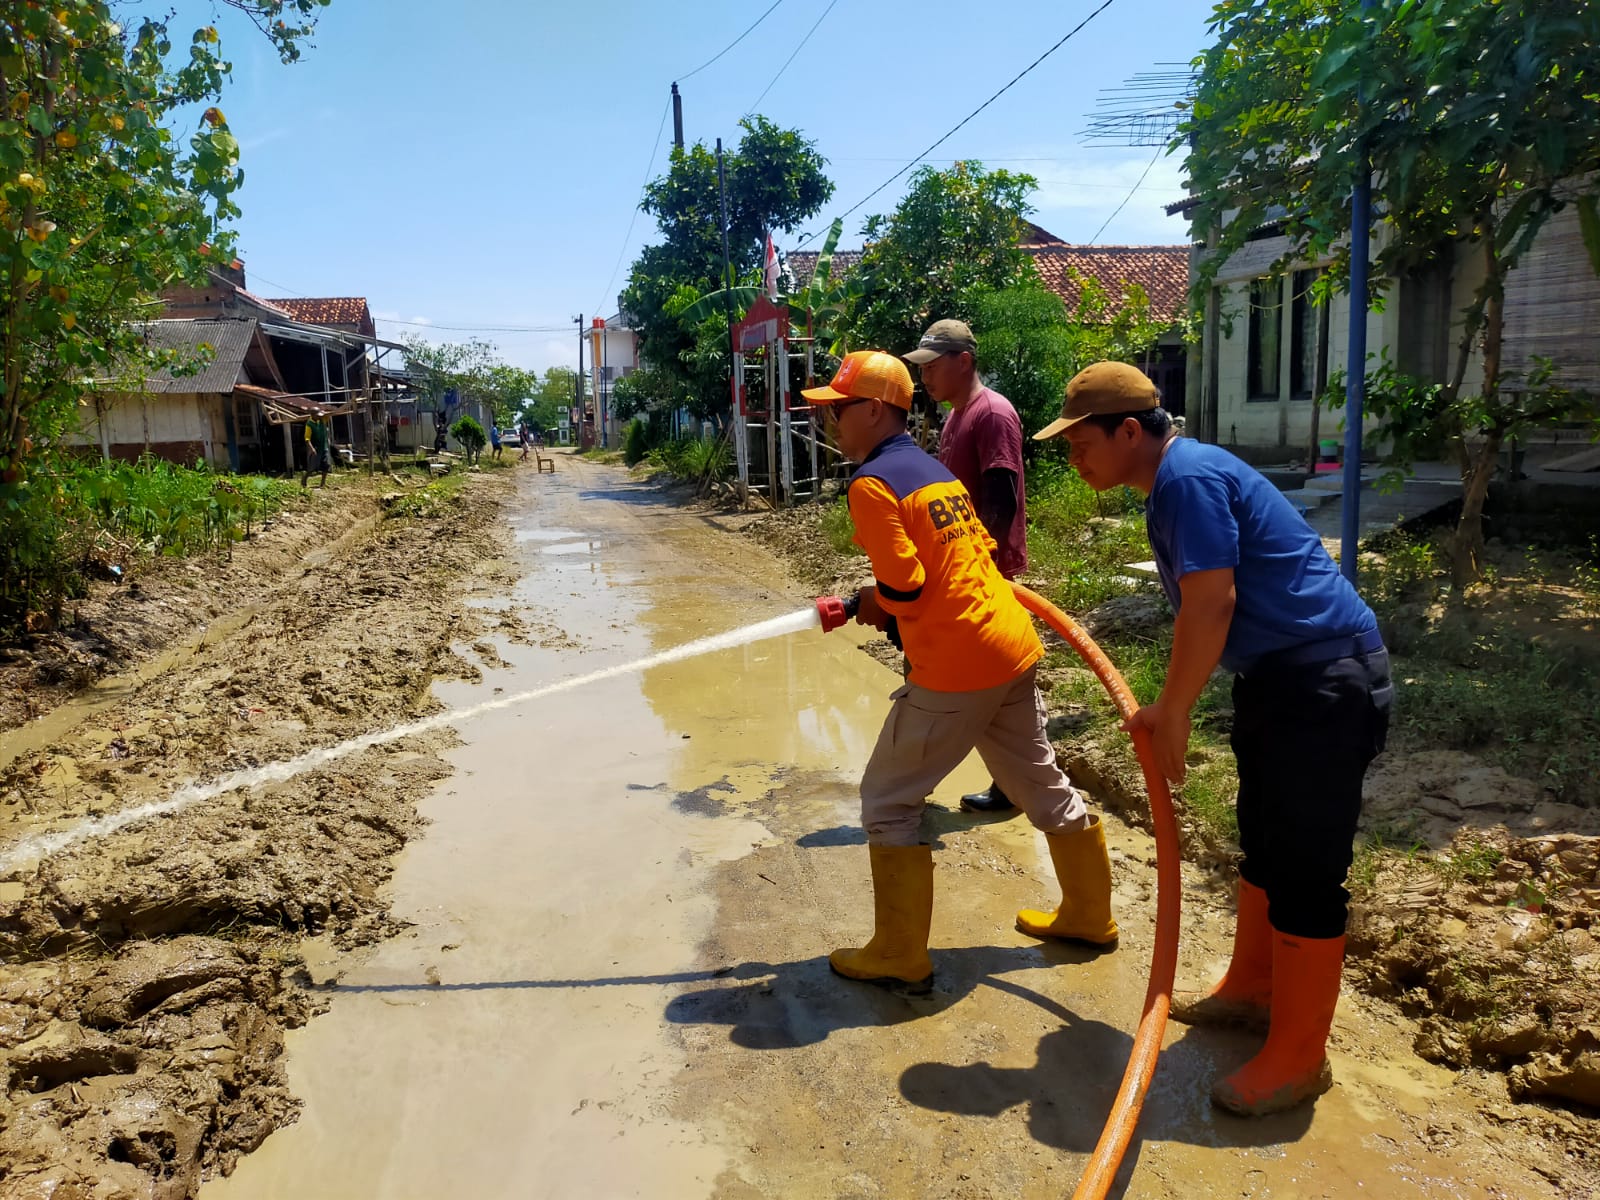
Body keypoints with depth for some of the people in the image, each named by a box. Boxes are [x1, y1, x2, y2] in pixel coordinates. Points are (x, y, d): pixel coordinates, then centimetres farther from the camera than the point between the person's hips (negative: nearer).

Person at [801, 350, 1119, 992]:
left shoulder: (871, 483, -12)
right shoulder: (935, 470, 15)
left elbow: (904, 590, -19)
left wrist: (874, 602, 4)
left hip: (955, 668, -9)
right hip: (1015, 647, 9)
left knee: (889, 800, 6)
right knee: (1044, 787, 22)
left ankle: (899, 955, 15)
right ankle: (1089, 914, 40)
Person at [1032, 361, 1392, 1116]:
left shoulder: (1188, 476, -19)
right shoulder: (1171, 485, 12)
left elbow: (1211, 605, -23)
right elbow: (1199, 609, 17)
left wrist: (1171, 714, -13)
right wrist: (1167, 710, 16)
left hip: (1326, 679, -11)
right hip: (1278, 676, 11)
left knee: (1305, 870, -1)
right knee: (1264, 845, 21)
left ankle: (1298, 1057, 13)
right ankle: (1251, 989, 38)